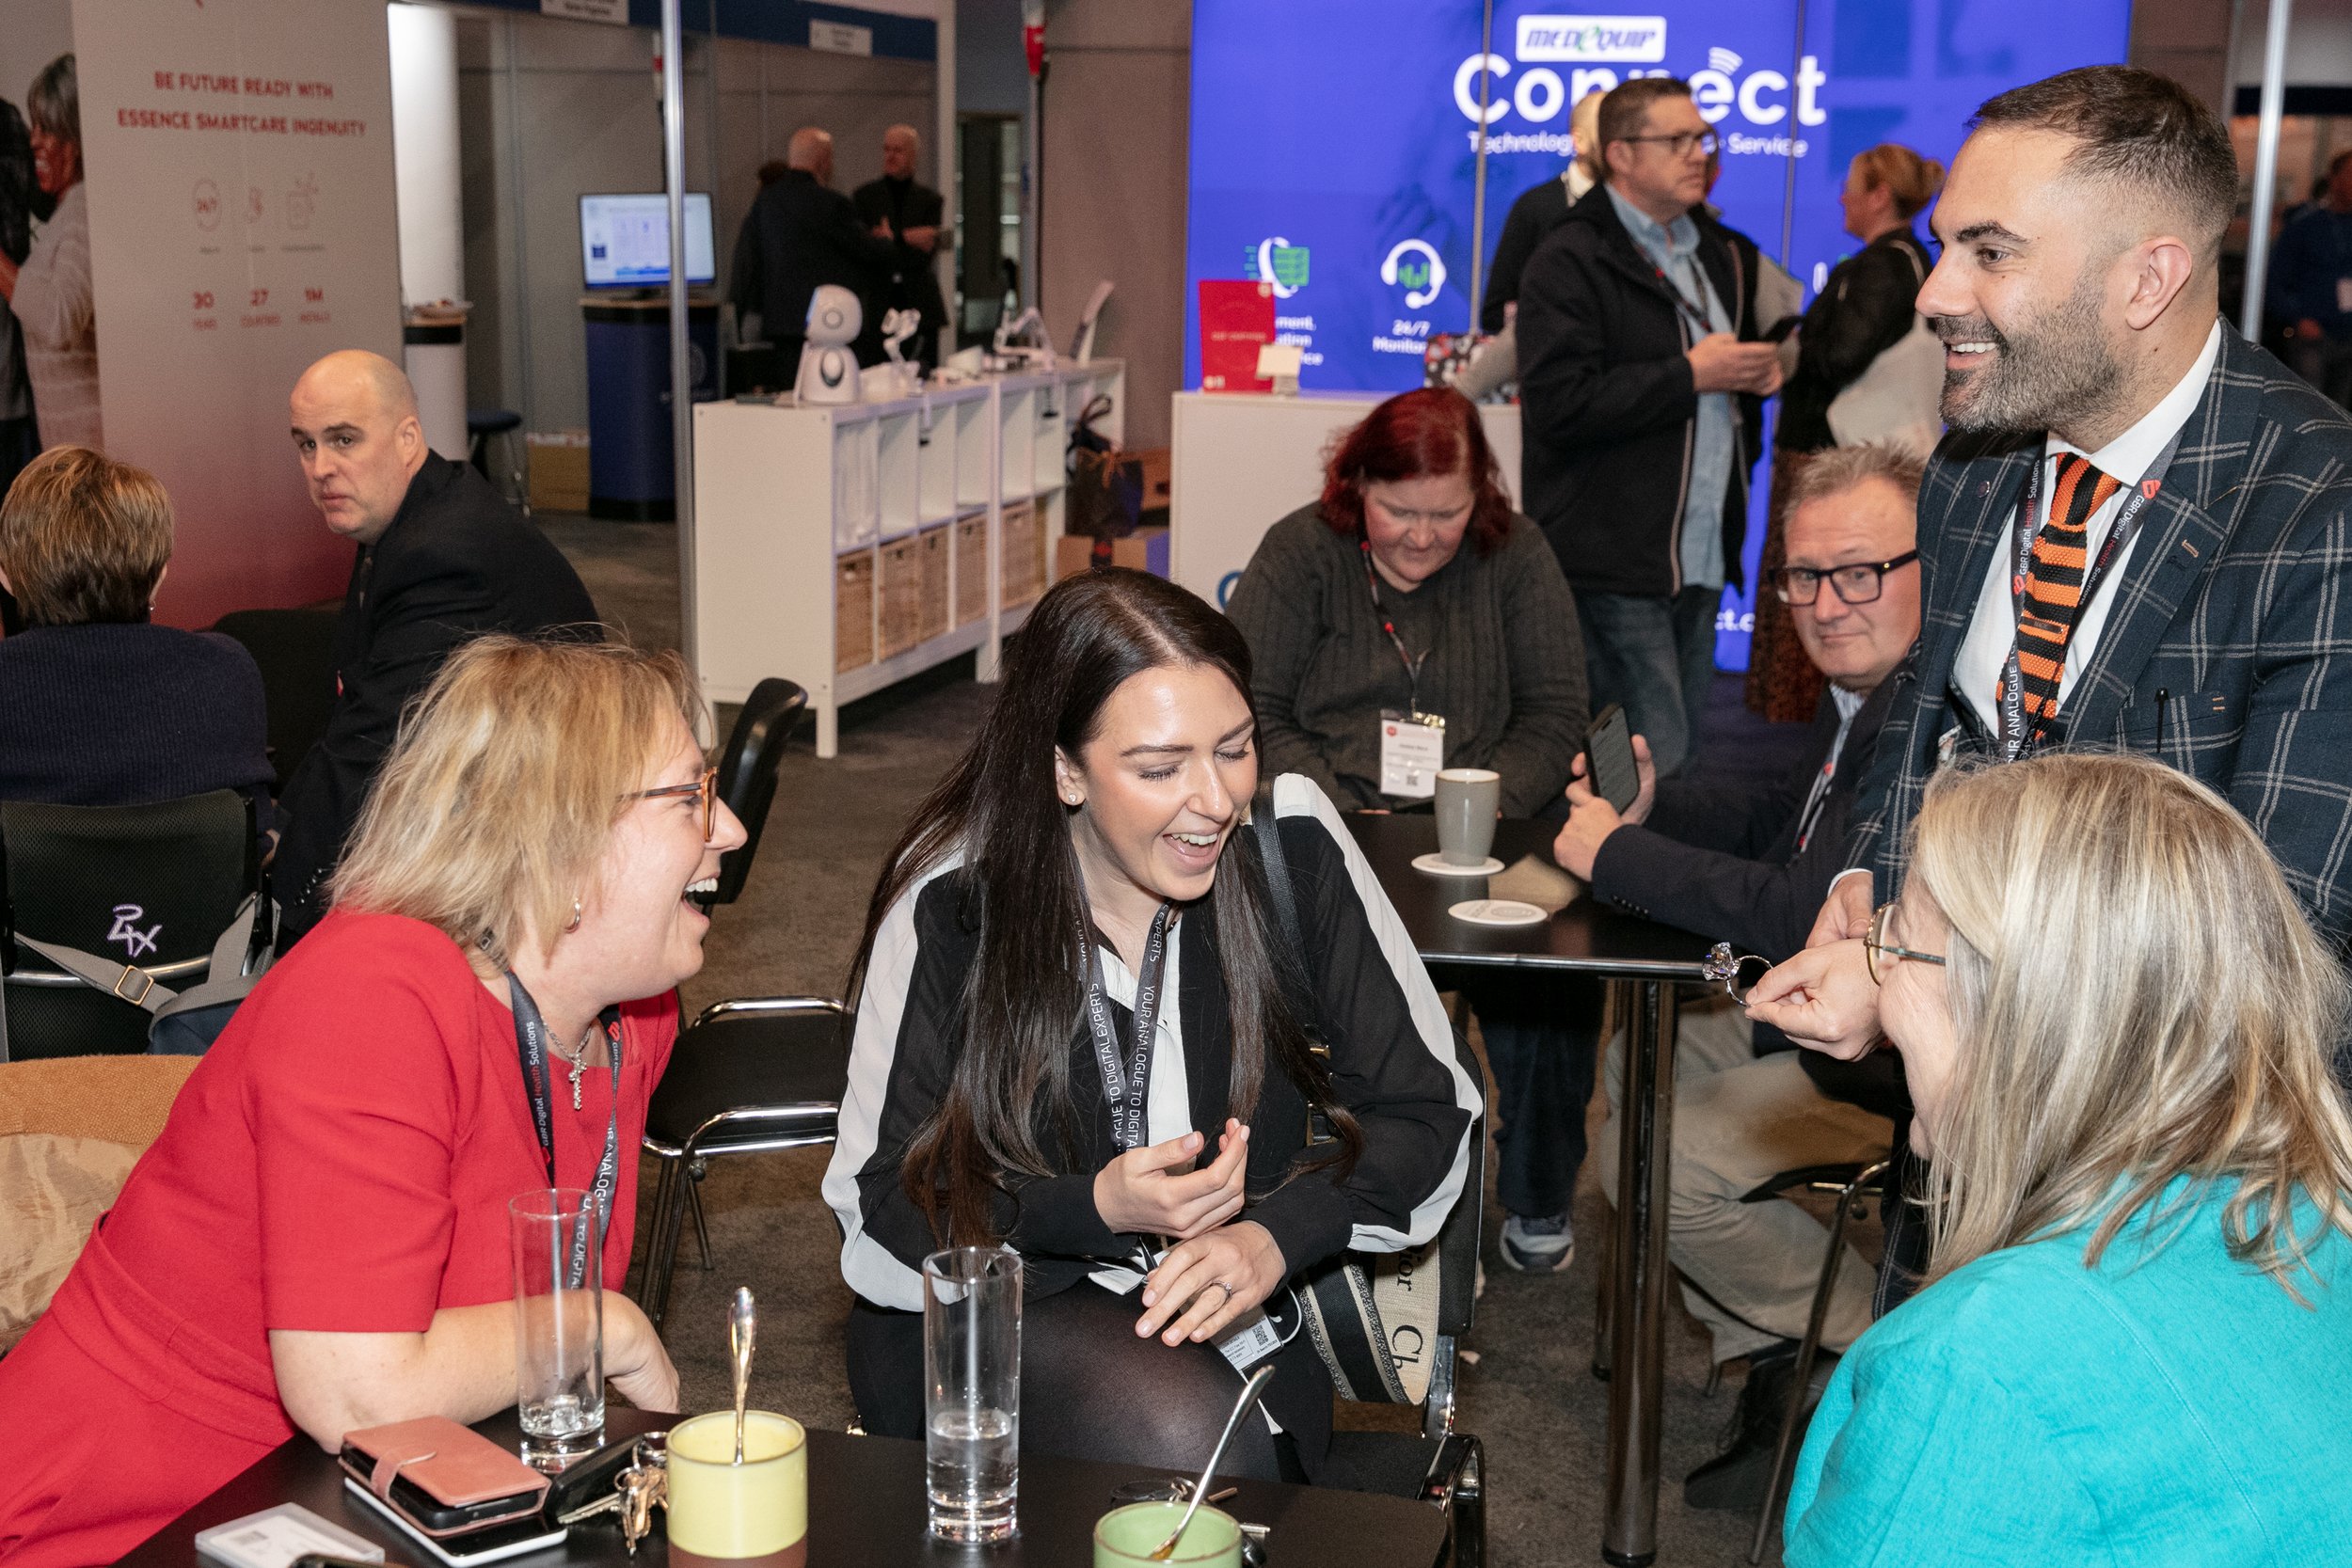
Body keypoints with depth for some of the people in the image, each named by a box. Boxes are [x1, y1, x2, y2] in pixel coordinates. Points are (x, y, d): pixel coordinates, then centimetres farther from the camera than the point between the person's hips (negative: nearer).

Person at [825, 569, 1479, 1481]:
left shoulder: (1291, 848, -9)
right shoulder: (952, 905, -14)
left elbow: (1430, 1116, -3)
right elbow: (882, 1209, -8)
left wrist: (1276, 1235, -20)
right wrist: (1091, 1212, -24)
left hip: (1231, 1304, 3)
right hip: (991, 1308, -2)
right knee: (1181, 1435, -32)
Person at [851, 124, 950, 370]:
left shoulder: (930, 200, 10)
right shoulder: (865, 196, 8)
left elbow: (924, 257, 0)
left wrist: (889, 241, -11)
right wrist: (906, 238, -12)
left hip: (920, 305, 1)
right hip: (877, 303, -1)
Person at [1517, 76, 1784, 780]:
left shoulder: (1717, 253, 20)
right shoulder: (1570, 260, -8)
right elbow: (1558, 404, -20)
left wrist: (1757, 372, 11)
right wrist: (1689, 375, -15)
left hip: (1702, 555, 9)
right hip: (1618, 560, -8)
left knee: (1680, 751, 13)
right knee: (1651, 764, -9)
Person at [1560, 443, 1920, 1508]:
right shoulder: (1865, 694, 6)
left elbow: (1810, 915, -31)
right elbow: (1776, 824, 22)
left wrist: (1618, 855, -20)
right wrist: (1650, 808, 5)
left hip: (1900, 1068, -11)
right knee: (1634, 1058, 16)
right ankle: (1772, 1358, 21)